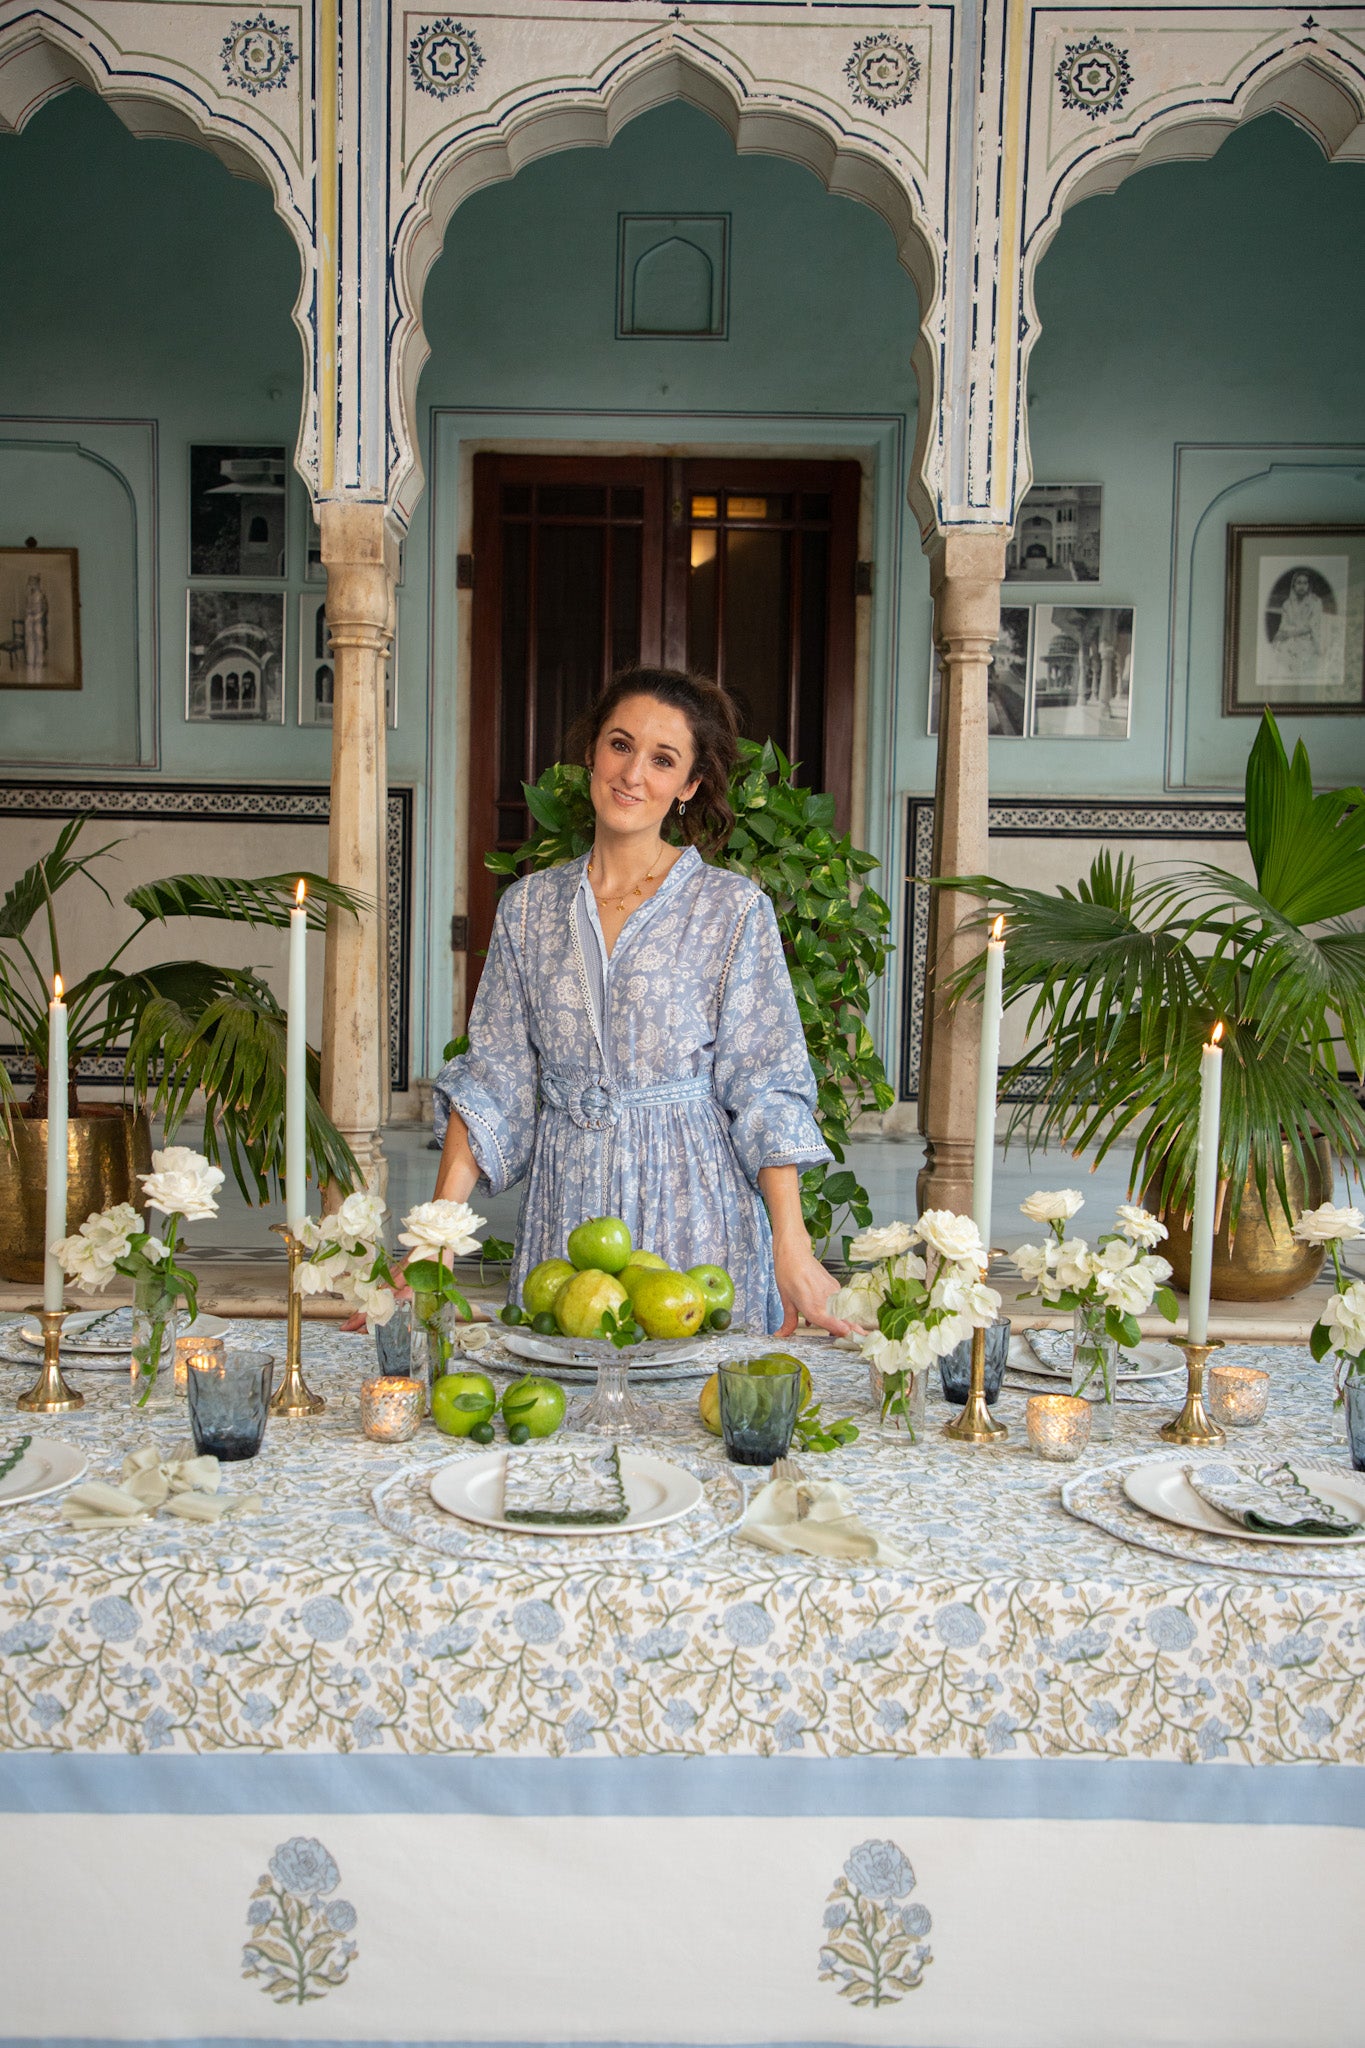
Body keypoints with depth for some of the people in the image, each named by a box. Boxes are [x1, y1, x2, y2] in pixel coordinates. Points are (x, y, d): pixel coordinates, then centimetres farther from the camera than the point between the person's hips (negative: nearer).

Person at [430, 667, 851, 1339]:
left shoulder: (734, 908, -3)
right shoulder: (529, 905, 7)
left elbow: (765, 1089, -5)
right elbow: (492, 1080, 6)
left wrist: (791, 1250, -14)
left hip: (696, 1212, -2)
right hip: (563, 1210, 3)